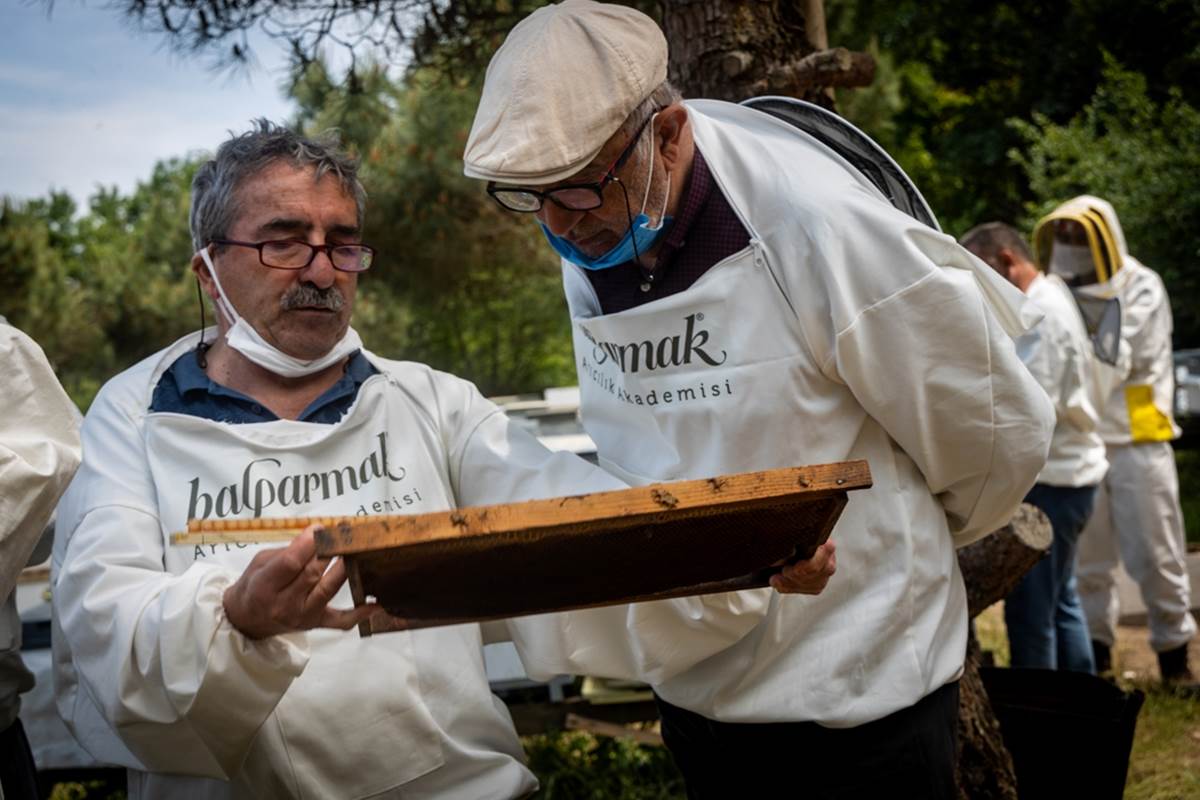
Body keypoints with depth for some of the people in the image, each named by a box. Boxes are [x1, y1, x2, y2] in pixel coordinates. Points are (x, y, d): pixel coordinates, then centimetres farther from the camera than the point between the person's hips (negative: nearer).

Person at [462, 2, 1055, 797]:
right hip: (692, 687, 6)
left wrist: (906, 544, 6)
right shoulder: (586, 252, -4)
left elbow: (997, 431, -10)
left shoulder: (818, 229, -23)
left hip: (857, 699, -5)